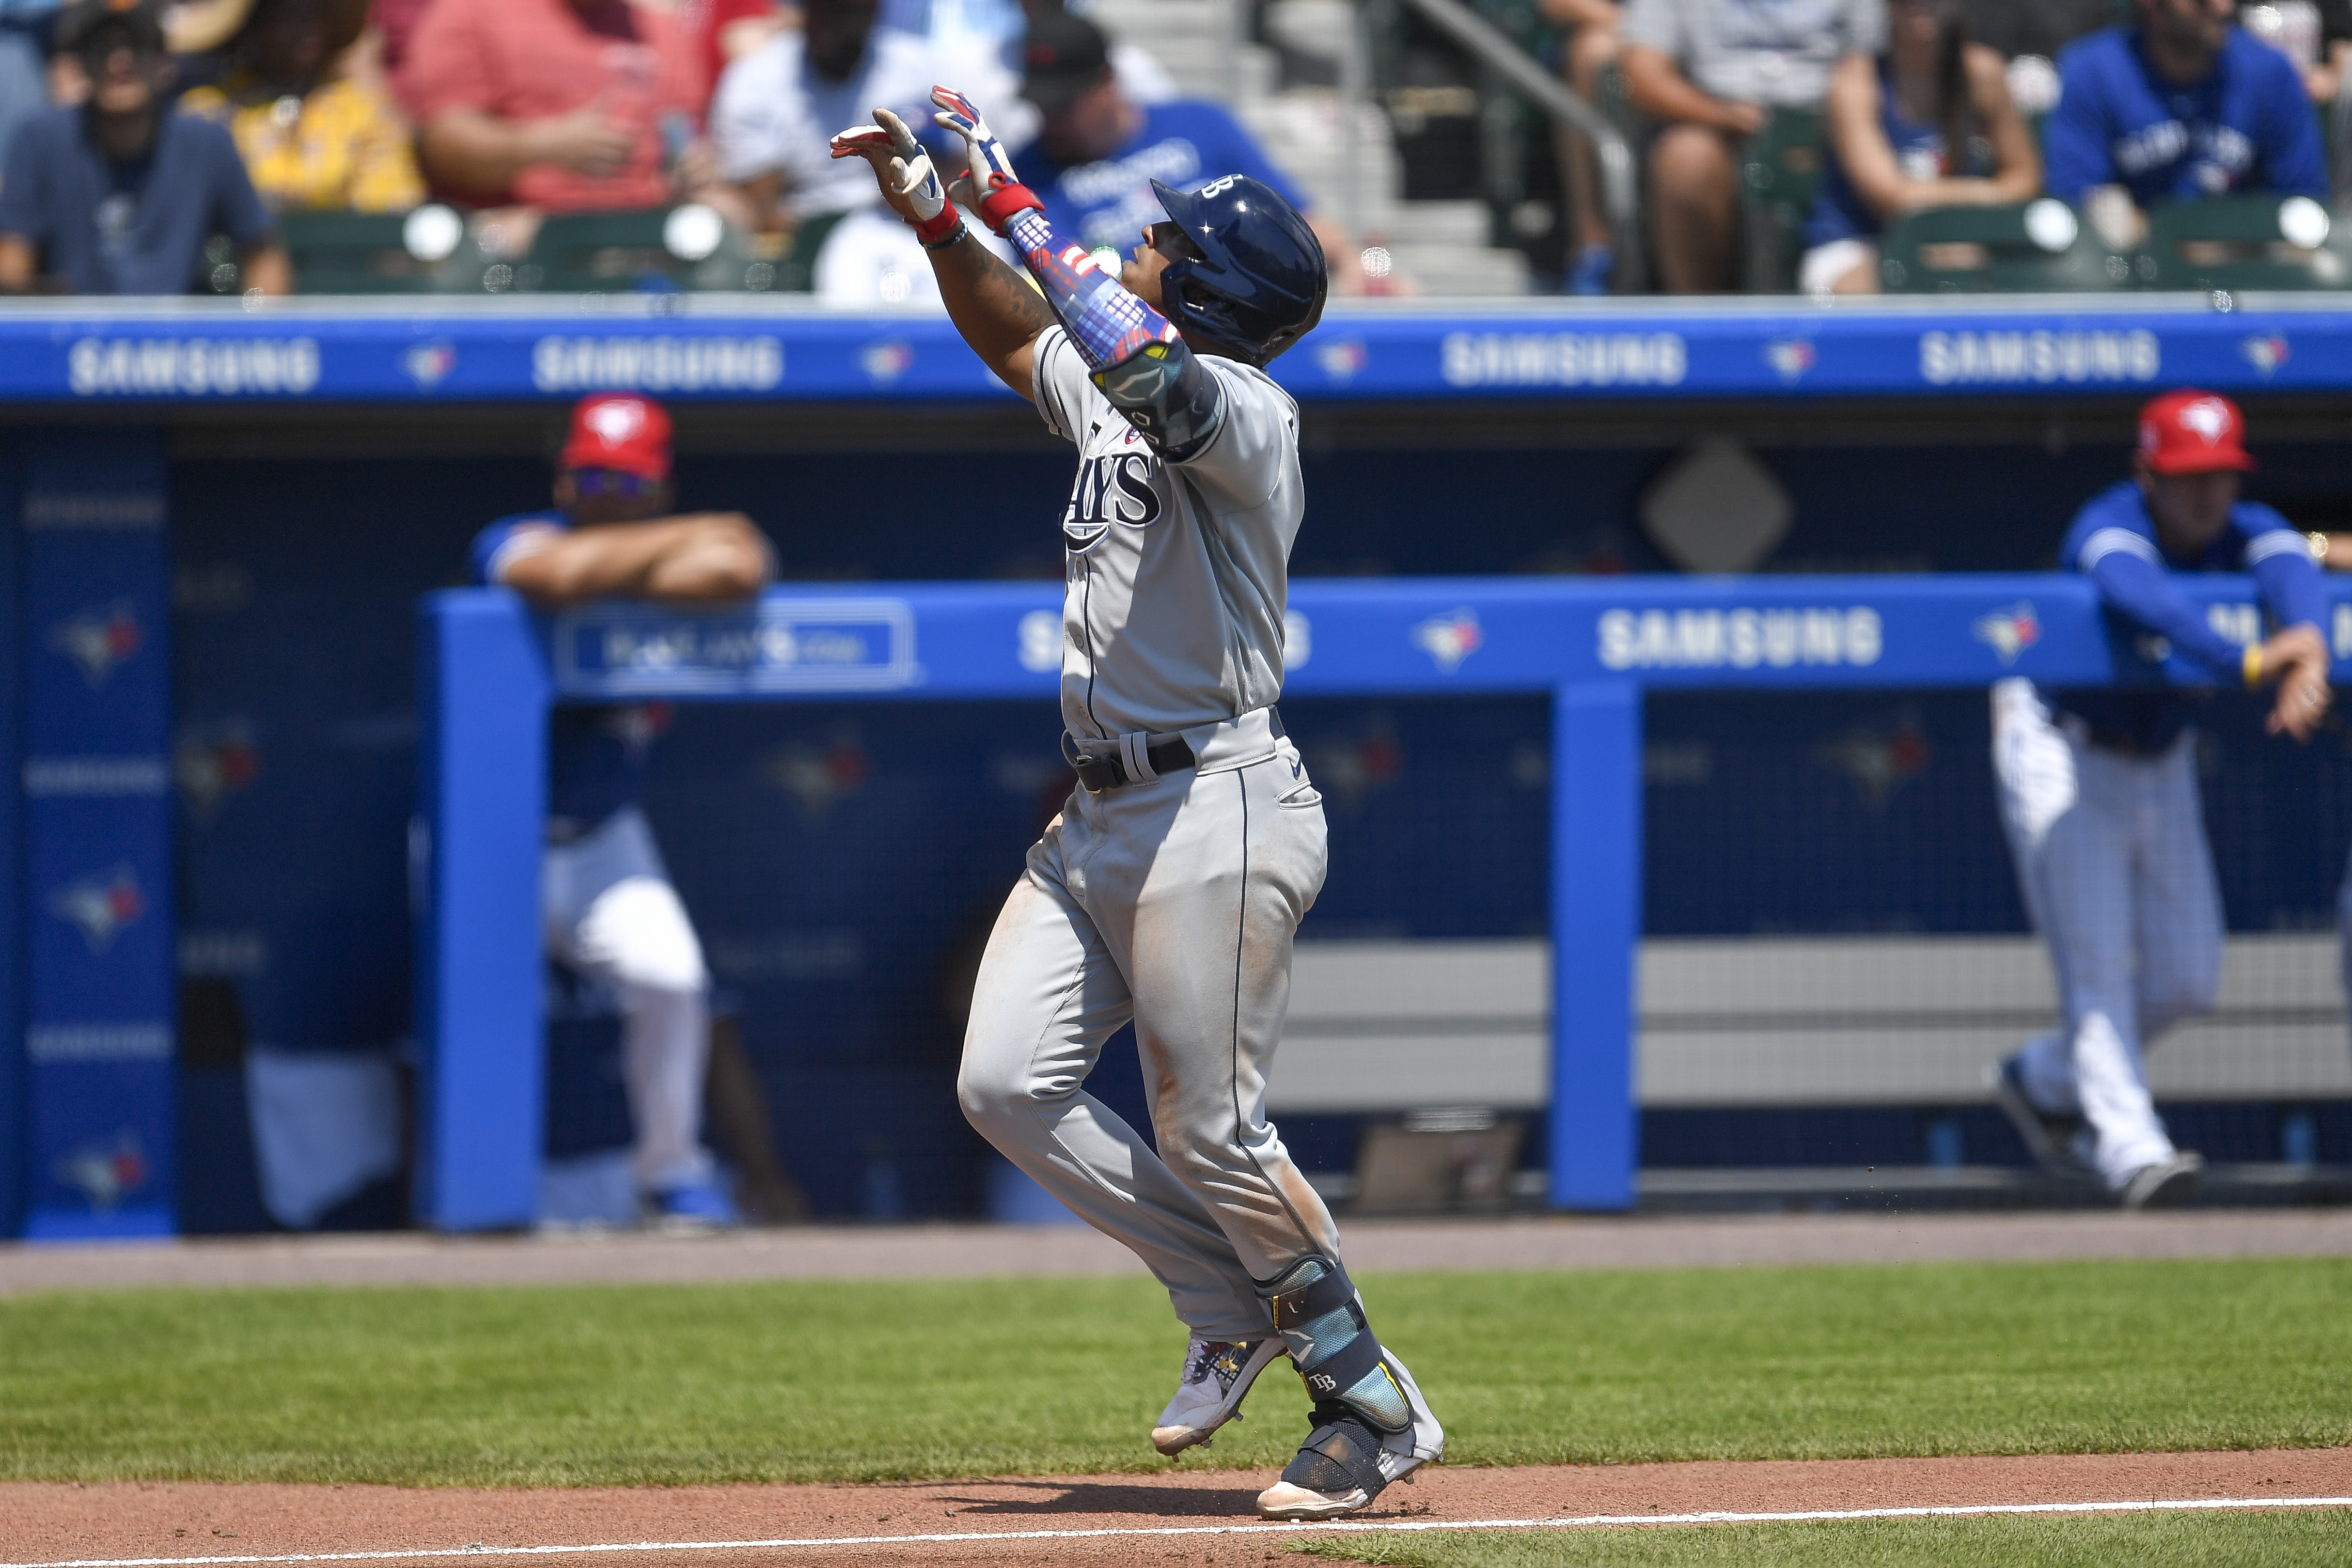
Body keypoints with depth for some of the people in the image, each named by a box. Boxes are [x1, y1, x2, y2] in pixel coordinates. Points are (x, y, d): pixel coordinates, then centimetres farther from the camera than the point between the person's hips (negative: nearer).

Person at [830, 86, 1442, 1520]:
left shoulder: (1248, 416, -13)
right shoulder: (1117, 397, 14)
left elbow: (1149, 370, -33)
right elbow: (1018, 335, 30)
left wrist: (1019, 202, -28)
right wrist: (934, 213, 13)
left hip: (1220, 808, -9)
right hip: (1102, 813, 9)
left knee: (1210, 1131, -9)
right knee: (1009, 1083, -2)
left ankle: (1378, 1409, 4)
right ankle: (1240, 1308, 10)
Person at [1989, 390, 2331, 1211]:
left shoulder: (2242, 530, -13)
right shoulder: (2111, 530, -28)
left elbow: (2289, 563, -37)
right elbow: (2144, 596, -51)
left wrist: (2309, 650, -61)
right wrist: (2246, 662, -68)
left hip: (2162, 765, 6)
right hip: (2062, 754, -6)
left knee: (2188, 979, 6)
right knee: (2097, 961, -15)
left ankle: (2041, 1081, 27)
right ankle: (2131, 1148, -16)